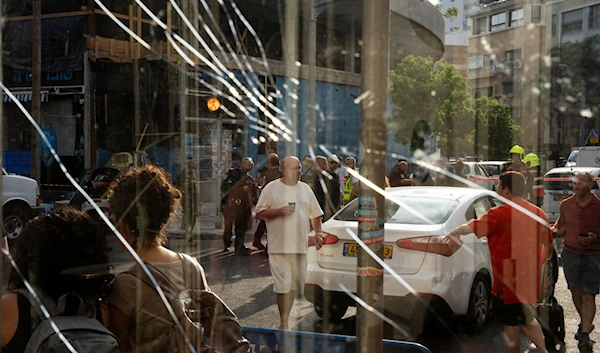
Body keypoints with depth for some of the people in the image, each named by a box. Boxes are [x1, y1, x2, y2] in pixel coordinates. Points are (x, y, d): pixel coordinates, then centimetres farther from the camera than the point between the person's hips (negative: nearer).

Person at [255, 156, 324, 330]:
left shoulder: (305, 189, 13)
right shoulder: (271, 188, -1)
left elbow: (315, 214, 19)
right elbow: (259, 213, -3)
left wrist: (318, 233, 7)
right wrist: (279, 211, -15)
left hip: (300, 245, 5)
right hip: (279, 246, -5)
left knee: (293, 284, 9)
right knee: (284, 285, -9)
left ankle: (285, 320, 21)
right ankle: (284, 323, 0)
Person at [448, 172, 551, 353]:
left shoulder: (500, 214, -19)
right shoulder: (539, 213, 3)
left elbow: (470, 227, -18)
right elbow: (548, 246, 12)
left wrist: (454, 232, 2)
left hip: (509, 282, -7)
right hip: (531, 280, 7)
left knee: (511, 327, 7)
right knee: (527, 320, 27)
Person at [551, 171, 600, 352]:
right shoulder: (566, 204, 5)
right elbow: (560, 227, 17)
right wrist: (550, 230, -4)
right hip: (570, 254, 4)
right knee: (575, 291, 15)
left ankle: (584, 335, -9)